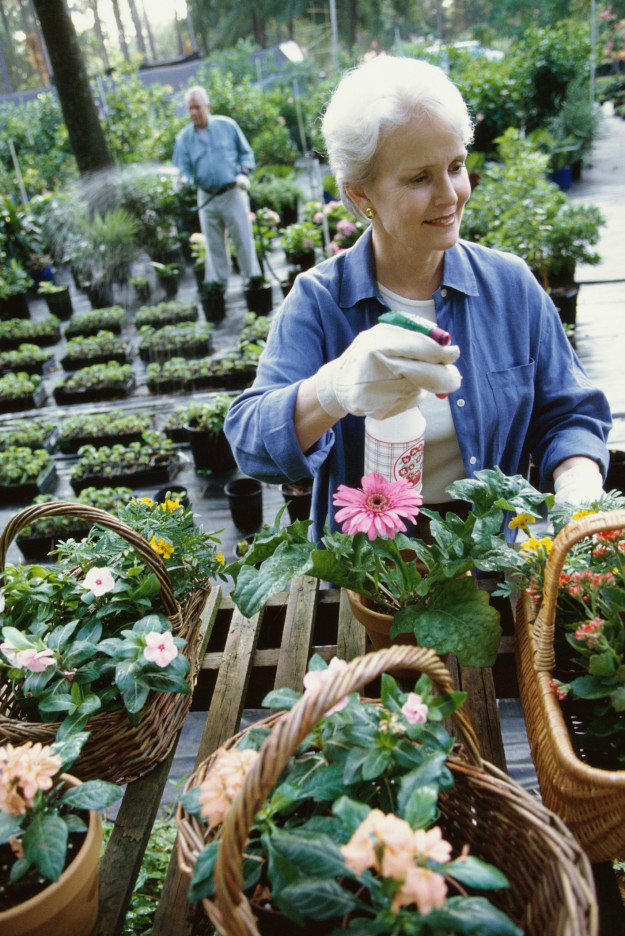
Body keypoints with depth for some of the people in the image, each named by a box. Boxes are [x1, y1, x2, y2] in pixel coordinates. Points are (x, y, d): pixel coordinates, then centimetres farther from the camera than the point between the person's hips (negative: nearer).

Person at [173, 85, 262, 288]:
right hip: (206, 199, 2)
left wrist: (243, 174, -8)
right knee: (214, 246, 5)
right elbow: (182, 168, 2)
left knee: (243, 240, -1)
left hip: (232, 194, -2)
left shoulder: (227, 125, 4)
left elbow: (246, 152, 9)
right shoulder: (184, 137, 6)